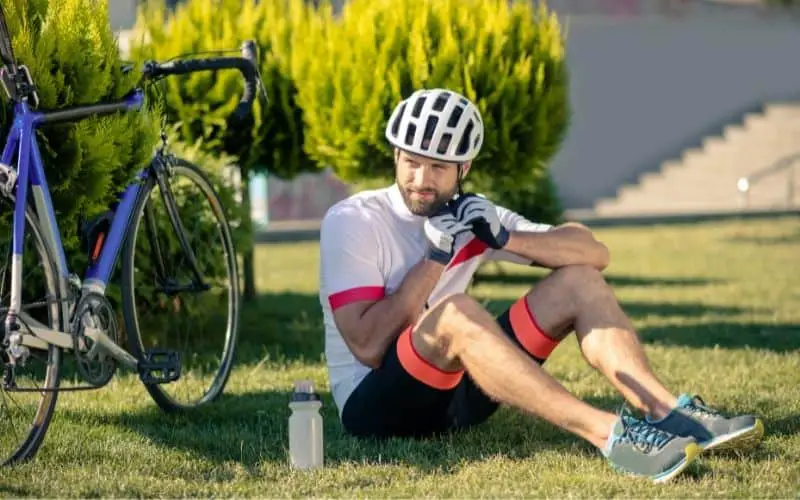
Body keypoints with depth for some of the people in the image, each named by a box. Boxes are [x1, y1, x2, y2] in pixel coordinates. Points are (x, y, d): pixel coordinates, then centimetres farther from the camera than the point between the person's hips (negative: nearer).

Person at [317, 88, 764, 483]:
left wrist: (506, 238, -16)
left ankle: (671, 414, -22)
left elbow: (594, 253, 0)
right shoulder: (352, 220, -11)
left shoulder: (469, 215, 5)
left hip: (456, 393, 6)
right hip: (372, 405, -6)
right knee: (456, 312, -36)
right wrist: (435, 258, -21)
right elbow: (369, 347, -20)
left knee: (580, 281, -4)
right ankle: (608, 434, -45)